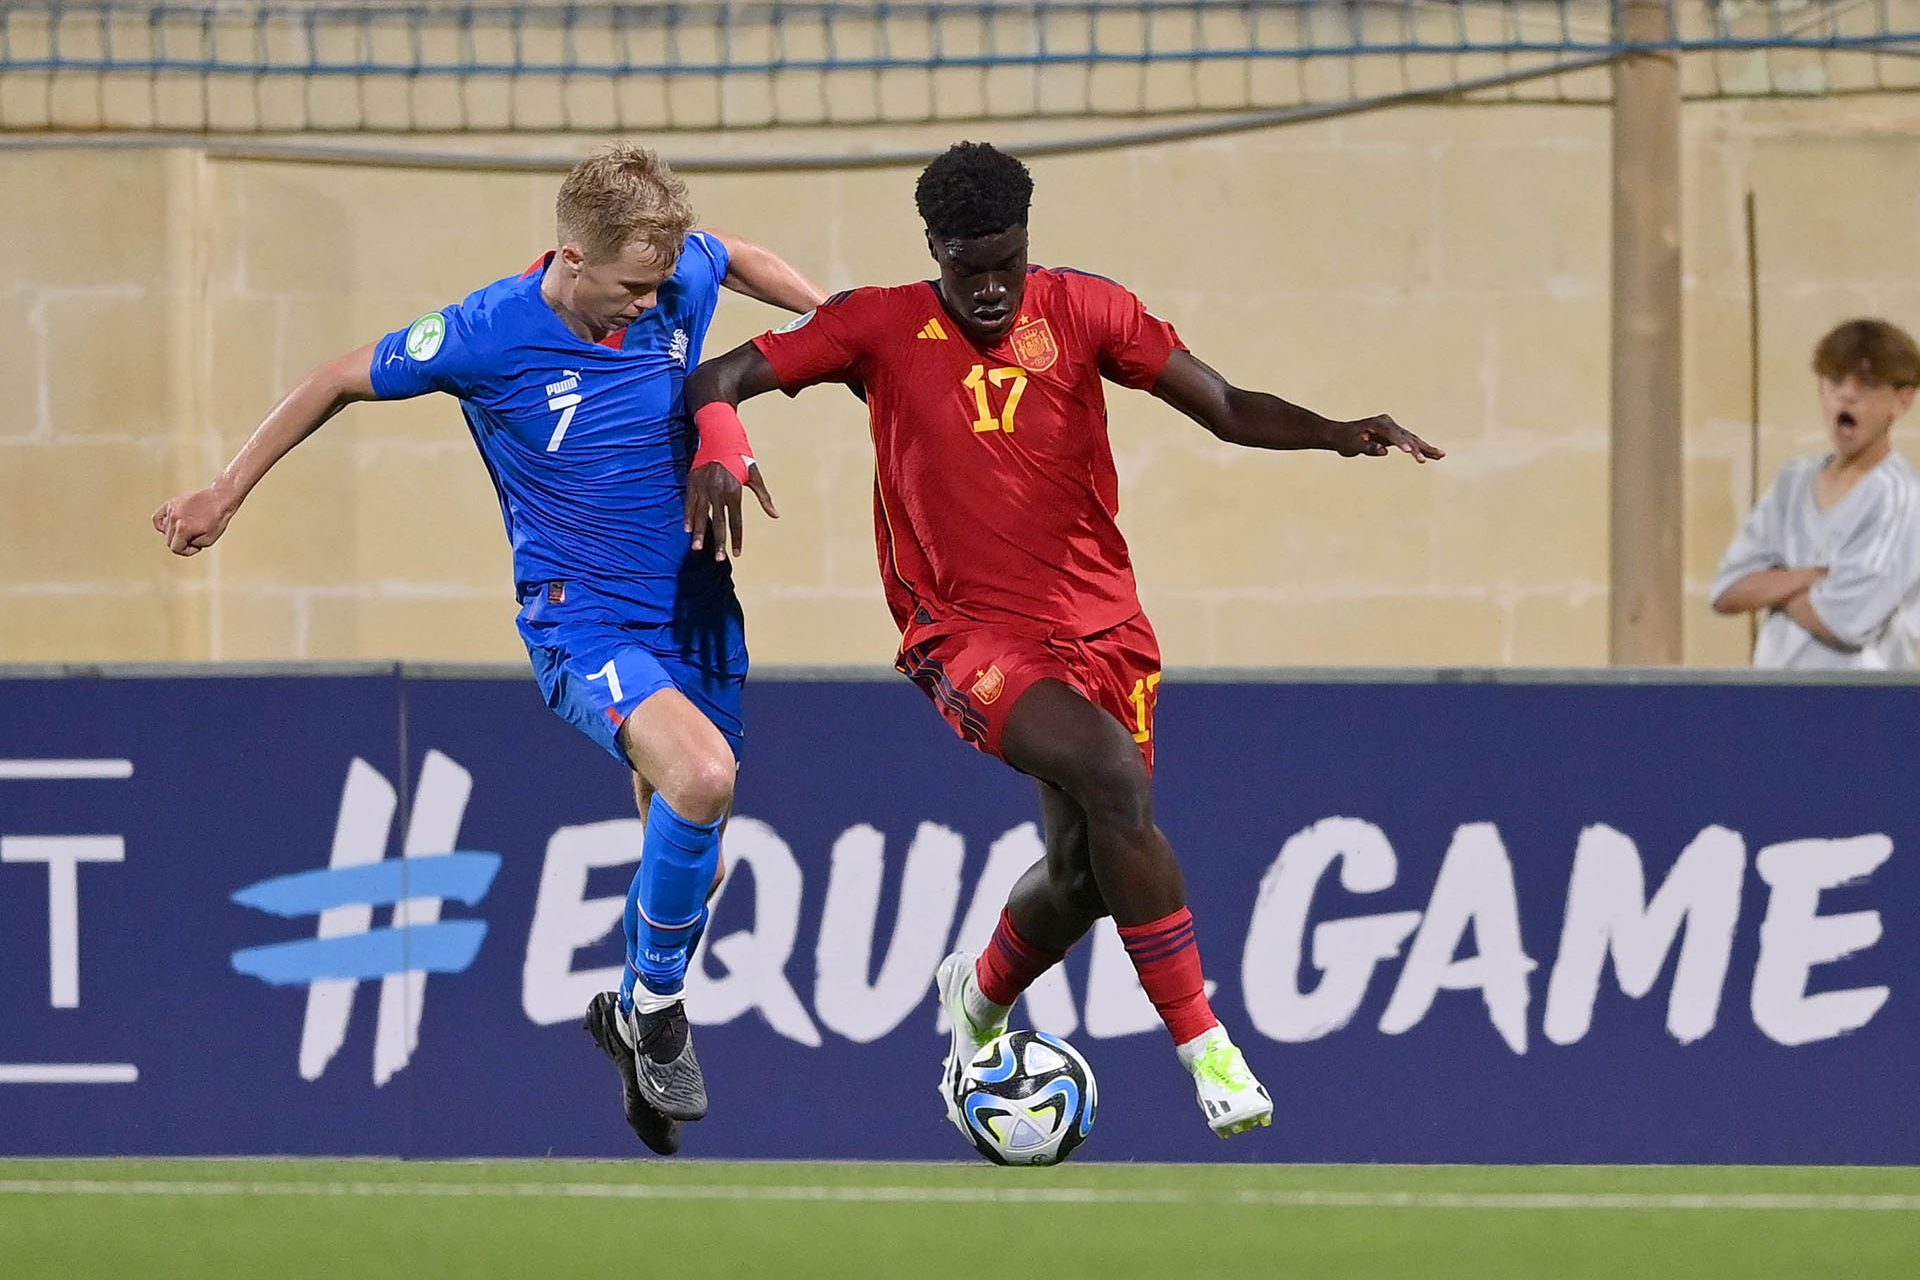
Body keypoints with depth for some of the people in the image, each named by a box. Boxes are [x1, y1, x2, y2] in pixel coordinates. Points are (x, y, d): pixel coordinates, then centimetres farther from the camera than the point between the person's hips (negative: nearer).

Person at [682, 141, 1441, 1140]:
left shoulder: (1082, 310, 3)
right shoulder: (881, 328, -2)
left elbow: (1227, 409, 1)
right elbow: (720, 378, 0)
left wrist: (1339, 435, -16)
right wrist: (719, 450, -23)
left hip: (1101, 626, 4)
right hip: (968, 635, -4)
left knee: (1086, 869, 1)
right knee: (1116, 779, -28)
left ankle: (980, 997, 38)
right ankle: (1204, 1048, -22)